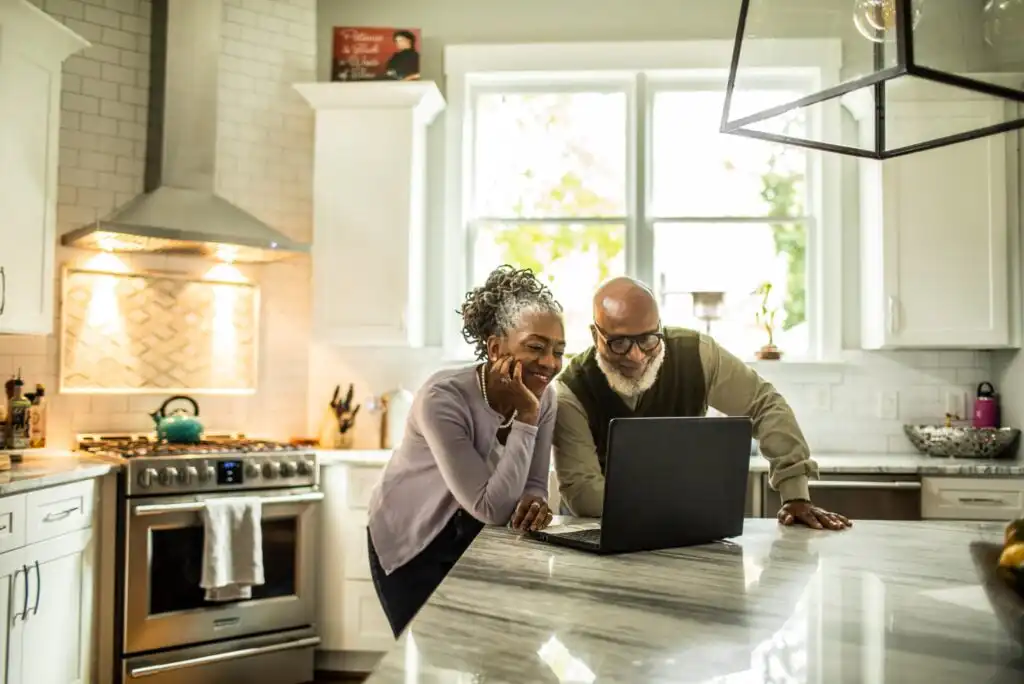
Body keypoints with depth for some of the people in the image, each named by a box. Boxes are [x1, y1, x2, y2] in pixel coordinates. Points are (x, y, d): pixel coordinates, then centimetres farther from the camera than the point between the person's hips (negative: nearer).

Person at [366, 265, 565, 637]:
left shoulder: (544, 398, -12)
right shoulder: (443, 398, -31)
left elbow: (533, 485, -6)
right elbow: (491, 507, -34)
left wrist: (534, 503, -29)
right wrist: (525, 417, -35)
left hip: (478, 541, 5)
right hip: (413, 544, -5)